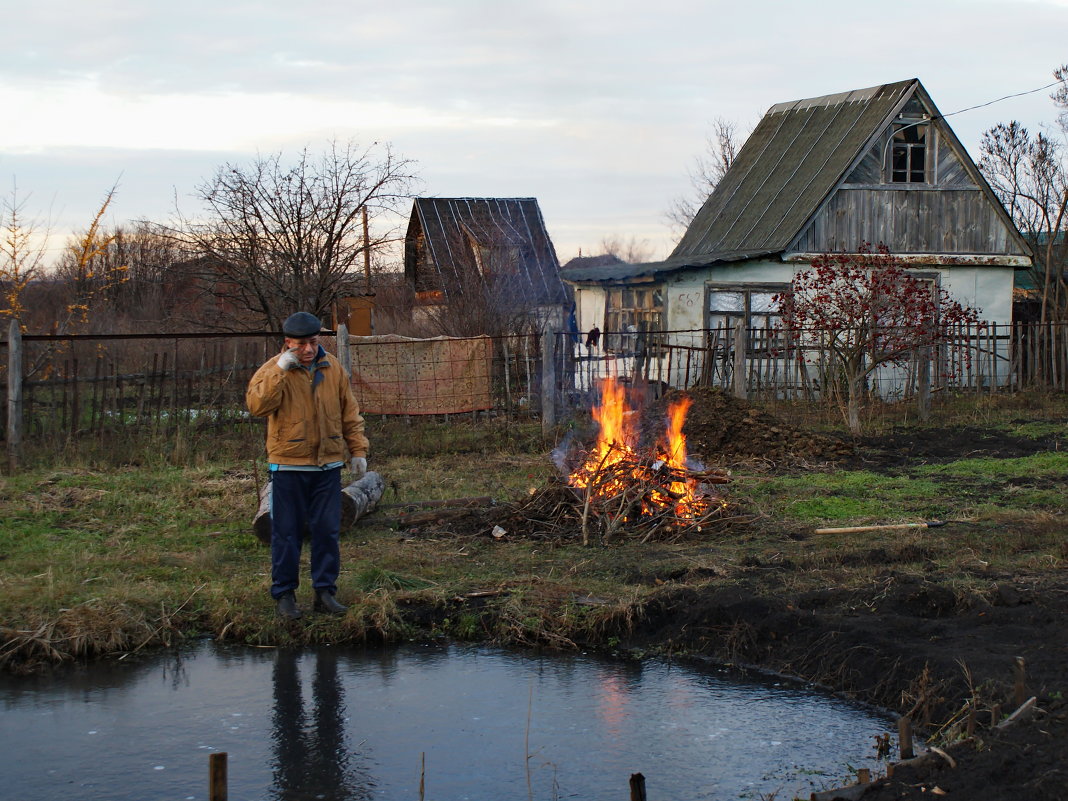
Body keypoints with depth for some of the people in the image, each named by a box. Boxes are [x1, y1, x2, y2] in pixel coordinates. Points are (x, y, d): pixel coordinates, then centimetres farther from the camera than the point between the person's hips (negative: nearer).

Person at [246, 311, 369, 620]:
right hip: (288, 467, -3)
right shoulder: (274, 370, -6)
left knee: (327, 531, 6)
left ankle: (325, 591, 16)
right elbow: (257, 405, -23)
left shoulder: (333, 368, 6)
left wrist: (357, 449, 10)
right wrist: (280, 371, -27)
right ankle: (284, 593, 14)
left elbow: (349, 413, 13)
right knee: (287, 533, 3)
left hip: (328, 465, 3)